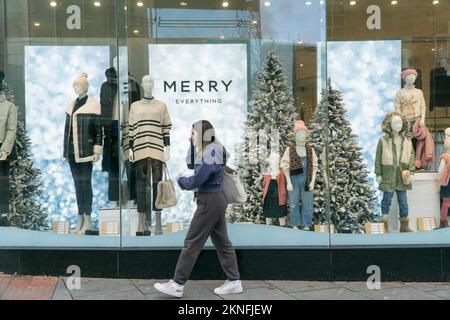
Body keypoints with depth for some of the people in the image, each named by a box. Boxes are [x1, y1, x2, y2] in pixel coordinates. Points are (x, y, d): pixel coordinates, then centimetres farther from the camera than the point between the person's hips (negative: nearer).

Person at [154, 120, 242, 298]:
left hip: (209, 201, -10)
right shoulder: (207, 151, 11)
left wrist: (181, 180, -3)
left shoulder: (211, 152, -19)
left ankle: (177, 285, 2)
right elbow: (190, 165, 20)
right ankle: (234, 282, 17)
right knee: (222, 242, 12)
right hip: (215, 200, 10)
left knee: (192, 243, -4)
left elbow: (196, 180, -23)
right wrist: (193, 144, 8)